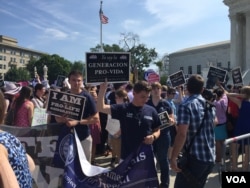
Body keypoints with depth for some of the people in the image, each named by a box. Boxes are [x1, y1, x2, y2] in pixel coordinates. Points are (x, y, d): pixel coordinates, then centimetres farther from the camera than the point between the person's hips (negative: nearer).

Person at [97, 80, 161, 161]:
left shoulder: (151, 111, 0)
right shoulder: (123, 109, -6)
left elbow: (157, 130, 10)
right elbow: (101, 108, -11)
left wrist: (153, 136, -13)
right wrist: (102, 89, -21)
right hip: (127, 156, -1)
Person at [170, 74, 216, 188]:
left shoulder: (186, 106, -15)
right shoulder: (210, 105, 8)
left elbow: (181, 134, -23)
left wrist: (173, 158, -19)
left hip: (194, 157, -8)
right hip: (210, 157, 8)